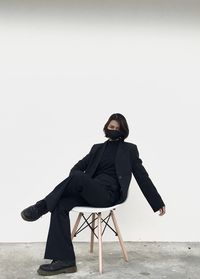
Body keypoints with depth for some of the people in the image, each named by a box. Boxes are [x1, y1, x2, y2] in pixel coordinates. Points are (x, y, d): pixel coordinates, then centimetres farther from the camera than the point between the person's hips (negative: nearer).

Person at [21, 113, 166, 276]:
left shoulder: (129, 149, 13)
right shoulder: (98, 148, 24)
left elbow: (142, 176, 10)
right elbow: (79, 166, 14)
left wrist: (158, 202, 5)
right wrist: (72, 185, -9)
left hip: (109, 194, -5)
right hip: (89, 192, 5)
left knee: (78, 176, -33)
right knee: (60, 205, -25)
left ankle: (41, 207, -17)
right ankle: (64, 261, -25)